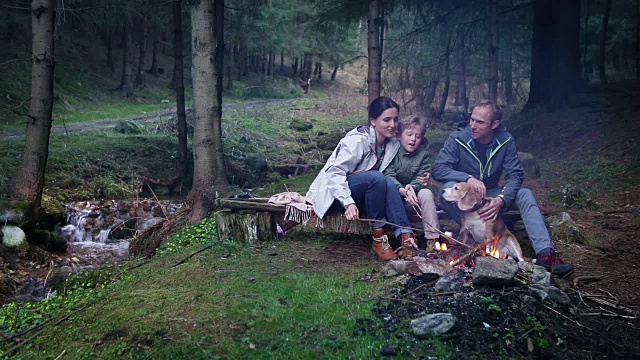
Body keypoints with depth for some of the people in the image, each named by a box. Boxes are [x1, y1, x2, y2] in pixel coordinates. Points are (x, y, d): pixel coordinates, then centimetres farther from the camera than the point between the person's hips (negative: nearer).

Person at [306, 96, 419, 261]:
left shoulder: (393, 144, 1)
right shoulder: (357, 140, -21)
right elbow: (335, 173, -24)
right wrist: (348, 202, -36)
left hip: (359, 194, 6)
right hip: (333, 193, -6)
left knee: (388, 184, -25)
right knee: (376, 178, -32)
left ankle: (405, 237, -31)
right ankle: (378, 239, -25)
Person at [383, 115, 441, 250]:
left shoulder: (423, 154, 7)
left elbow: (421, 177, -6)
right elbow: (388, 175, -18)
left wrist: (412, 187, -31)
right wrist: (403, 191, -36)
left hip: (412, 199, 3)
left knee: (426, 193, -26)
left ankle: (432, 239, -26)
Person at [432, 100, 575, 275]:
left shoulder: (505, 141, -6)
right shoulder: (458, 139, -15)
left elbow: (515, 174, -11)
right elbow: (438, 169, -23)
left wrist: (502, 199, -30)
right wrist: (468, 178, -39)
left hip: (489, 197, 3)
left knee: (525, 194, -21)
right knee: (449, 187, -35)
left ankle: (545, 253, -30)